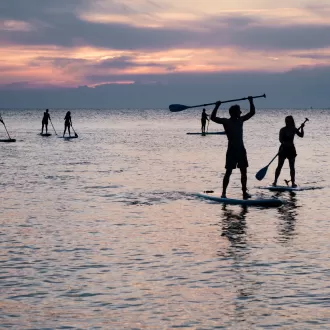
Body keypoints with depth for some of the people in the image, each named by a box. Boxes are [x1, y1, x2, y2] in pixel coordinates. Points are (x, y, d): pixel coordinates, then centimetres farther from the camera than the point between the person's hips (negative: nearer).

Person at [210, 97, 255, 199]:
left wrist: (251, 102, 9)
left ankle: (244, 192, 12)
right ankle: (223, 193, -3)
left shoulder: (240, 120, 11)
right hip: (232, 150, -6)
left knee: (244, 171, 6)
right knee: (228, 172, -6)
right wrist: (217, 106, -22)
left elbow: (252, 113, 19)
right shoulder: (226, 121, -5)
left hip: (241, 149, 6)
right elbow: (213, 118, -17)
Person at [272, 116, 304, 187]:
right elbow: (281, 140, -13)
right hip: (283, 149, -3)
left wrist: (301, 128, -7)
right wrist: (286, 143, -30)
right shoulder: (283, 130, -5)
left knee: (292, 167, 3)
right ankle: (275, 181, 2)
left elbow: (301, 135, 5)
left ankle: (293, 182, 6)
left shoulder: (294, 129, 6)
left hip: (291, 149, 3)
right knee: (280, 166, -2)